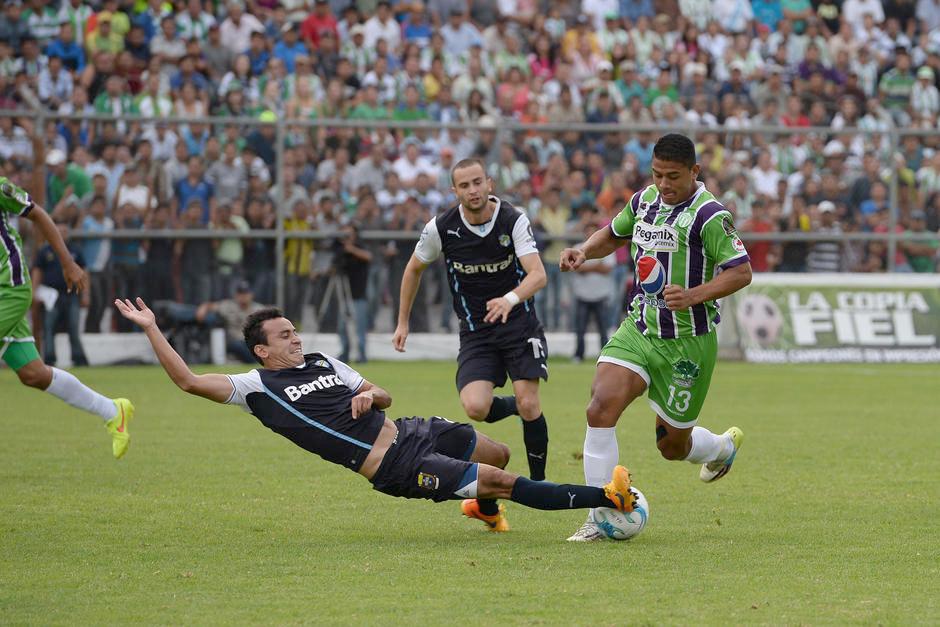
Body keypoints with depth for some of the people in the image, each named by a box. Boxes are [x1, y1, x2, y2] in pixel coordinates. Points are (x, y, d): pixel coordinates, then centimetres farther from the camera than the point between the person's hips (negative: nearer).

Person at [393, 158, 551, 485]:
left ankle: (538, 481, 7)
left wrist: (510, 299, -44)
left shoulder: (514, 220, -14)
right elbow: (414, 269, 10)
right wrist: (402, 323, 12)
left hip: (519, 322, -1)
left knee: (529, 405, -14)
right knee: (475, 407, -19)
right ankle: (512, 406, 17)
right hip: (475, 332, 1)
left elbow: (538, 274, -24)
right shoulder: (441, 228, -9)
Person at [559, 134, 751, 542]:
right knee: (601, 408, -17)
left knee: (673, 444, 8)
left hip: (687, 341, -5)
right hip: (639, 328, 5)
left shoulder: (708, 214, -16)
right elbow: (614, 234, 24)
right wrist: (584, 251, 3)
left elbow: (741, 272, -18)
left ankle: (722, 447, 46)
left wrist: (694, 296, -32)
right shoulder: (645, 200, 5)